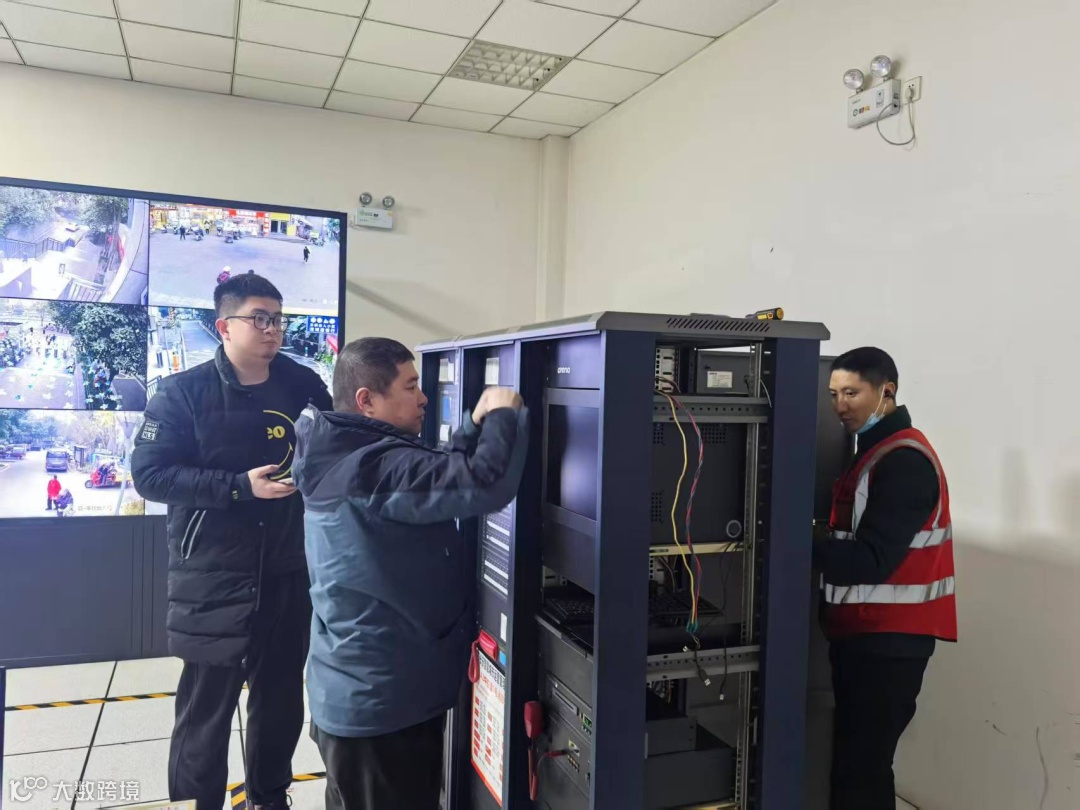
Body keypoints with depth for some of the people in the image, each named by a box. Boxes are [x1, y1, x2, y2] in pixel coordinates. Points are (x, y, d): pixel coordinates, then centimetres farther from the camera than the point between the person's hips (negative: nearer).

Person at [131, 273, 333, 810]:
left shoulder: (301, 384, 2)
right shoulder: (184, 392, -6)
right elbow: (149, 474, -11)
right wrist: (240, 486, -19)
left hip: (288, 571, 4)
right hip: (213, 576, -3)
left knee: (281, 695, 17)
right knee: (207, 702, 6)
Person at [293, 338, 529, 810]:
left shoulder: (343, 459, 6)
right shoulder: (375, 469, -26)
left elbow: (444, 477, 12)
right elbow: (485, 484, -35)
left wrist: (477, 425, 0)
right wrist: (502, 415, -18)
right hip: (383, 703, -10)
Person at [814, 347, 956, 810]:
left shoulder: (904, 461, -17)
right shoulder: (878, 450, 15)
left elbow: (870, 560, -23)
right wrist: (815, 537, 0)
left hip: (889, 639, -9)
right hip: (865, 633, 9)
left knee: (861, 769, -6)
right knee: (854, 761, 15)